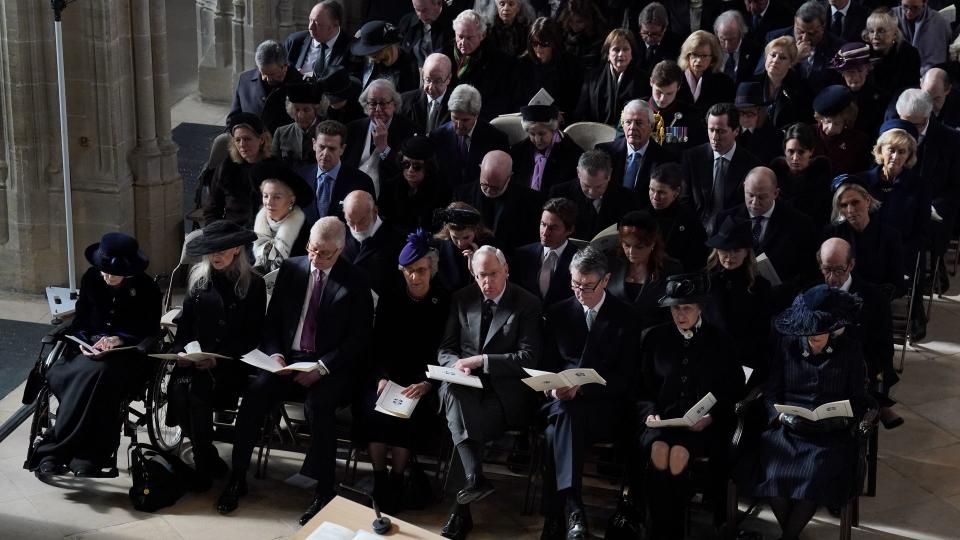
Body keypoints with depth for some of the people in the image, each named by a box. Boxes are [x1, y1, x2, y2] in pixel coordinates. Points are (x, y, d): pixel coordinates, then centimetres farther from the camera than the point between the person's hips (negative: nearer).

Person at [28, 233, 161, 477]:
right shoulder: (91, 279, 4)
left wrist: (120, 340, -20)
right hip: (91, 348, 4)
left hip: (128, 353, -4)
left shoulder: (146, 288, -5)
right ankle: (89, 455, -33)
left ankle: (53, 451, -31)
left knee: (96, 373, -37)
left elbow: (151, 333, -1)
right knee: (57, 374, -30)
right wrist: (85, 344, -12)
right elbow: (80, 322, 10)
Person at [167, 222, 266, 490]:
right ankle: (209, 458, -12)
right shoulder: (198, 278, 11)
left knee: (198, 387, -32)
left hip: (233, 361, -3)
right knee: (179, 385, -28)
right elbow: (185, 323, 13)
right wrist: (182, 351, -8)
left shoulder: (253, 284, 0)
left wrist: (218, 358, -18)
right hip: (196, 357, 4)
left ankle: (204, 464, -14)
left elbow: (252, 336, -4)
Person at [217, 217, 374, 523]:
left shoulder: (355, 282, -4)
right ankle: (237, 478, -11)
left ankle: (323, 492, -23)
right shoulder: (291, 269, 7)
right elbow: (272, 319, 11)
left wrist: (321, 368, -18)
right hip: (288, 358, 4)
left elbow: (358, 339, -7)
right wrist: (275, 355, -8)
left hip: (330, 366, -3)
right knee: (255, 393, -24)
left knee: (318, 404, -33)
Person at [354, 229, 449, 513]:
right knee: (372, 407, -28)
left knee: (410, 413, -32)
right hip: (388, 374, 2)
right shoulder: (389, 300, 10)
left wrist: (427, 383, -19)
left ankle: (396, 480, -21)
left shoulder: (444, 303, 2)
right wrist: (381, 378, -12)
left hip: (423, 379, -2)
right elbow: (378, 347, 7)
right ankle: (379, 478, -21)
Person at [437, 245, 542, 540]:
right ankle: (474, 477, -45)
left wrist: (482, 360, -17)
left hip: (504, 391, -3)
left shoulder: (527, 304, 0)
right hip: (466, 386, 3)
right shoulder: (462, 299, 12)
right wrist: (458, 364, -13)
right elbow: (445, 349, 12)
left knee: (466, 423, -32)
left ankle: (463, 506, -25)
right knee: (451, 389, -34)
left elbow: (529, 358, -7)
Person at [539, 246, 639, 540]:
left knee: (559, 425, -36)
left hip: (605, 404, -2)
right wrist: (553, 386, -11)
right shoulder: (557, 313, 14)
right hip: (562, 401, 3)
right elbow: (547, 365, 15)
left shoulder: (626, 317, 4)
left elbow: (626, 377, -2)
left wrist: (581, 387, -17)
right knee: (562, 416, -36)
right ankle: (573, 510, -42)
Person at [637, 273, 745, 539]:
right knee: (659, 449, -34)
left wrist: (712, 417, -8)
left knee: (679, 453, -34)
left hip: (703, 425, -1)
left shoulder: (720, 342, 9)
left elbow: (734, 392, 8)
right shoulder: (654, 338, 12)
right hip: (663, 419, 1)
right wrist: (649, 412, -6)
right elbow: (642, 387, 14)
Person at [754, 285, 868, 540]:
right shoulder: (787, 345, 8)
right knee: (773, 473, -27)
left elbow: (858, 401, 9)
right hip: (788, 428, 1)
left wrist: (843, 418, -10)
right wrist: (780, 414, -9)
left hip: (830, 433, -1)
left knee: (816, 477, -29)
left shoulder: (850, 351, 6)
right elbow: (771, 391, 9)